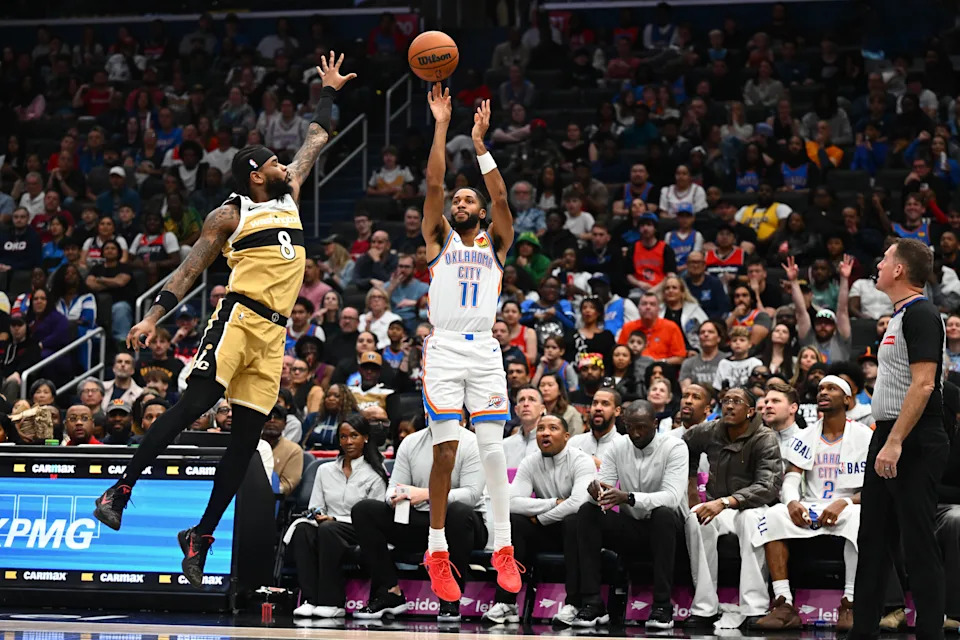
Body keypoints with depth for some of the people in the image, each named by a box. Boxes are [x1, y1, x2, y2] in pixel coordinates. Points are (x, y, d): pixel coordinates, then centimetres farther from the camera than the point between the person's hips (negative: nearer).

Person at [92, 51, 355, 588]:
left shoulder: (290, 195, 21)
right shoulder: (230, 216, 4)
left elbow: (315, 142, 33)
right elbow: (189, 271, 1)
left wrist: (330, 93, 37)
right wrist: (155, 316, -10)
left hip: (274, 332, 6)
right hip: (240, 317, -6)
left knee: (248, 434, 0)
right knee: (195, 403, -19)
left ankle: (201, 535, 4)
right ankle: (121, 491, -17)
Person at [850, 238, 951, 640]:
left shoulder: (920, 314, -14)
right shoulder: (900, 316, 17)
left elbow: (923, 384, -22)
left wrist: (895, 442, -26)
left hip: (913, 445, -10)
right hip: (888, 441, 10)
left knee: (918, 544, -7)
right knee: (872, 539, 12)